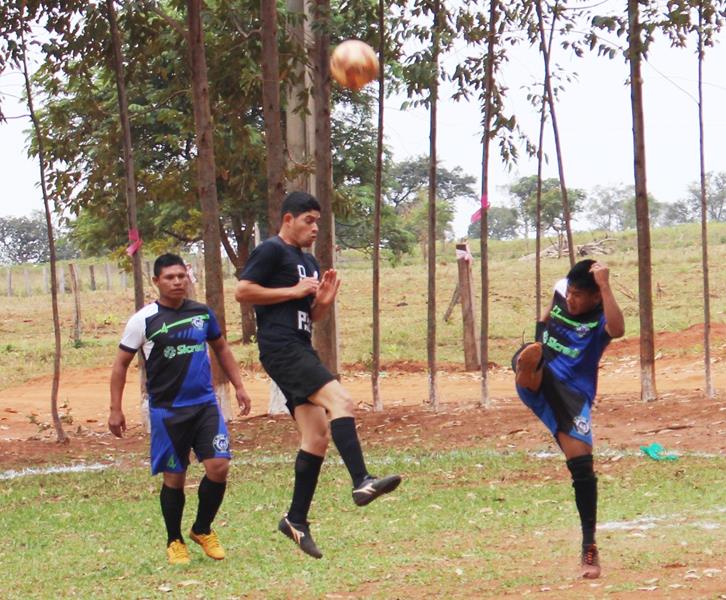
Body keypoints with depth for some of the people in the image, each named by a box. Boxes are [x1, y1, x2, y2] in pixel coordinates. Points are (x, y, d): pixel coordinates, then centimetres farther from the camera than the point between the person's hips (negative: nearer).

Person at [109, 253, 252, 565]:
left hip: (205, 404, 3)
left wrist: (238, 386, 16)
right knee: (174, 478, 3)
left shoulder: (202, 313, 6)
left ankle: (203, 530, 14)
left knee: (219, 467, -9)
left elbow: (221, 348, 22)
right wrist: (115, 409, -4)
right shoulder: (144, 320, -6)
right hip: (167, 410, -3)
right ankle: (174, 541, 23)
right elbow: (121, 364, 0)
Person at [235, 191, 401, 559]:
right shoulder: (271, 251, -3)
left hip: (301, 351, 10)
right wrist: (295, 291, -12)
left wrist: (324, 301, 6)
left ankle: (297, 520, 10)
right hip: (280, 347, -10)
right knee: (340, 401, -25)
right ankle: (362, 483, -35)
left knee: (316, 436, 5)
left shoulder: (308, 262, 24)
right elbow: (242, 291, -12)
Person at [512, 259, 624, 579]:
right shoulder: (561, 291, 5)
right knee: (531, 353, -33)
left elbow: (618, 329, -38)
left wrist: (604, 285, -36)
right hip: (538, 381, 4)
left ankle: (589, 547, -5)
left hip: (572, 393, -4)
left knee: (582, 463, -11)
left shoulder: (601, 319, -11)